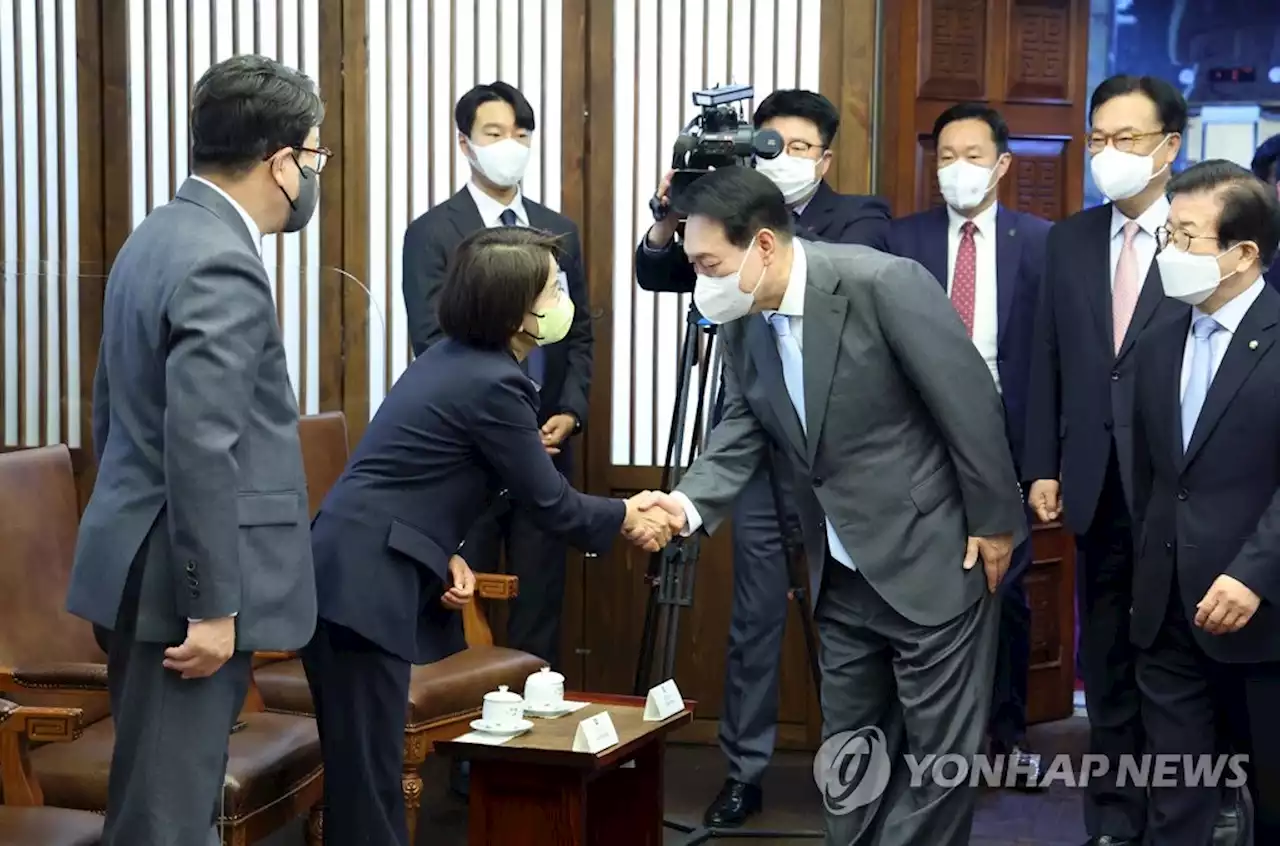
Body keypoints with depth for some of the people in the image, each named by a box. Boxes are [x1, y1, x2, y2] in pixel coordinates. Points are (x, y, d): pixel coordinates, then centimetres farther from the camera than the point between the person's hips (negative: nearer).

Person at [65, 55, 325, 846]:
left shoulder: (160, 236, 12)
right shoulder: (221, 263, -19)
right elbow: (201, 449, -25)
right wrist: (212, 604, -21)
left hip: (146, 566, 10)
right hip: (178, 581, -10)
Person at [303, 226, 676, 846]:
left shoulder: (455, 357, 14)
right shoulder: (491, 382, -14)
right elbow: (550, 504, -7)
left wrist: (448, 553, 4)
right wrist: (626, 518, 10)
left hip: (350, 575, 10)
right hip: (361, 585, -10)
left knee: (364, 771, 14)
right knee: (368, 777, -5)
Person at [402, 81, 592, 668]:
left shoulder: (559, 231, 12)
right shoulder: (432, 233, -2)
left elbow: (580, 333, 13)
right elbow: (432, 345, -9)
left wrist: (570, 412, -3)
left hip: (547, 443, 4)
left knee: (540, 598, 6)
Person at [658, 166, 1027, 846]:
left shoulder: (884, 283, -23)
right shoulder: (741, 324, 0)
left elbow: (969, 401, -18)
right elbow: (741, 434, 4)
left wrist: (994, 523, -13)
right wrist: (689, 502, -16)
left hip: (932, 558, -7)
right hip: (843, 574, 7)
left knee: (938, 754, 3)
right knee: (850, 753, 16)